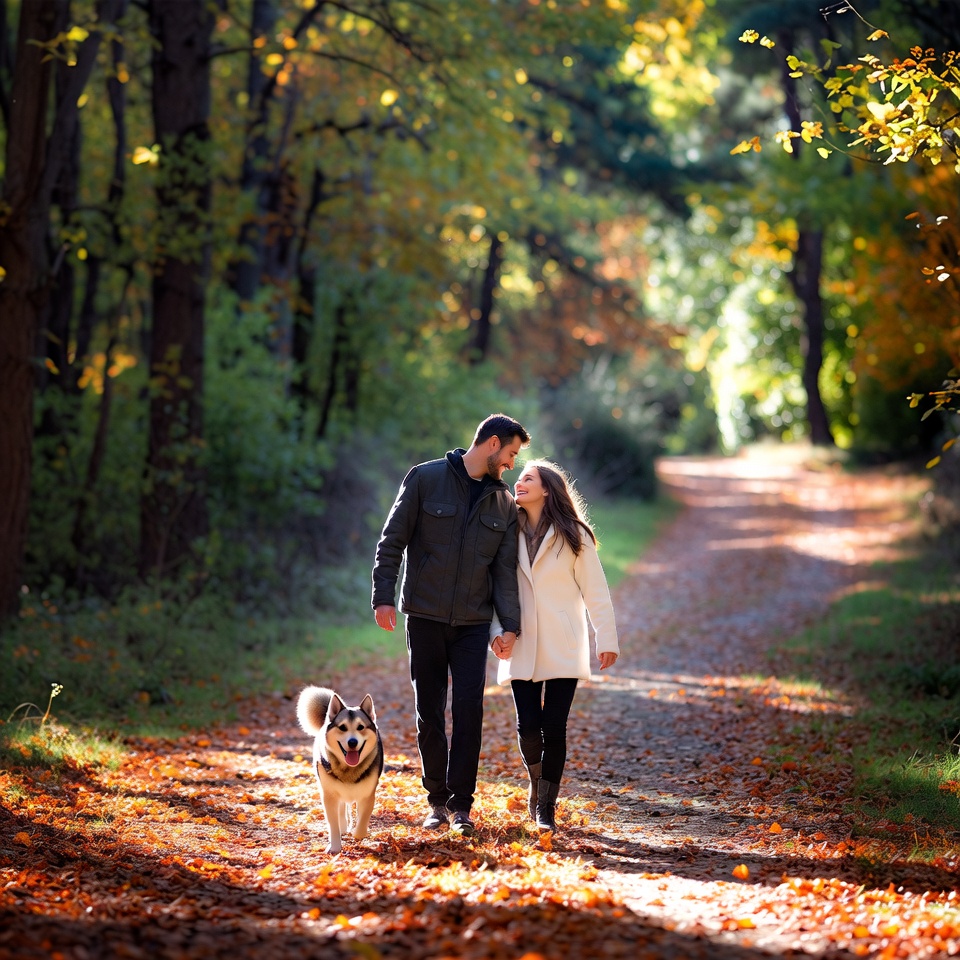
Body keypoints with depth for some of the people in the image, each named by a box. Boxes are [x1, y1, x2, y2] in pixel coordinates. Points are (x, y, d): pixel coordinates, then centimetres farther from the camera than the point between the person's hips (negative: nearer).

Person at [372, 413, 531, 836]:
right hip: (424, 618, -2)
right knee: (429, 714, 4)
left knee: (469, 711, -8)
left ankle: (461, 805, 0)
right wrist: (383, 596, -11)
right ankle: (437, 801, 16)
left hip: (473, 623, 2)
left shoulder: (504, 502, 9)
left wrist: (510, 625, -5)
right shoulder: (425, 478, -3)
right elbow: (392, 541, -3)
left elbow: (505, 569, 6)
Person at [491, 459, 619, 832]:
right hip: (521, 647, 2)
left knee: (554, 728, -5)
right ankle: (537, 783, 23)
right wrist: (498, 631, -5)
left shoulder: (573, 535, 0)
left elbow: (595, 590, 1)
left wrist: (607, 639, -3)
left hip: (563, 648, -2)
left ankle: (546, 807, 6)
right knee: (528, 726, -6)